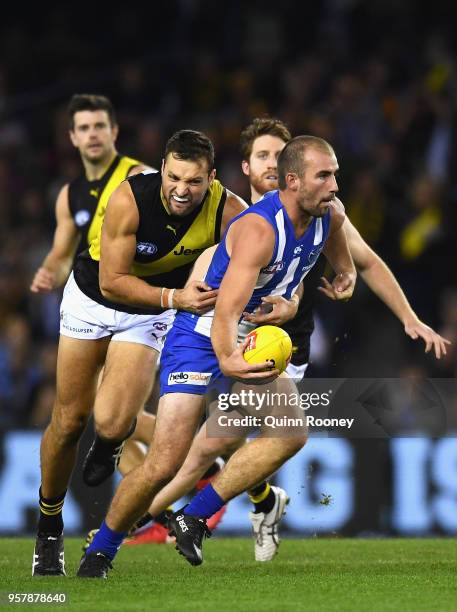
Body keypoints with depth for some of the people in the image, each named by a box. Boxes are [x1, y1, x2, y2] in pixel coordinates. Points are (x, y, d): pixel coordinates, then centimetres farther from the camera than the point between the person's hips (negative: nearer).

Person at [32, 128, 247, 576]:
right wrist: (175, 297, -39)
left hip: (150, 314, 1)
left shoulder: (227, 211, -26)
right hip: (93, 296, -1)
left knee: (111, 423, -20)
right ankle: (49, 529, 26)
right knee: (70, 419, 4)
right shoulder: (130, 199, -31)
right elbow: (112, 281, -28)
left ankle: (112, 440, 20)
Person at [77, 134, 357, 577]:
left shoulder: (328, 215, -4)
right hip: (200, 339, -7)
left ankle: (194, 519, -9)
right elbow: (226, 309, -39)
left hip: (251, 343, 7)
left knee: (292, 432, -19)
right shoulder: (258, 229, -29)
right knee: (164, 464, -14)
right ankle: (99, 550, 9)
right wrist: (227, 358, -55)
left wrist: (345, 272, 35)